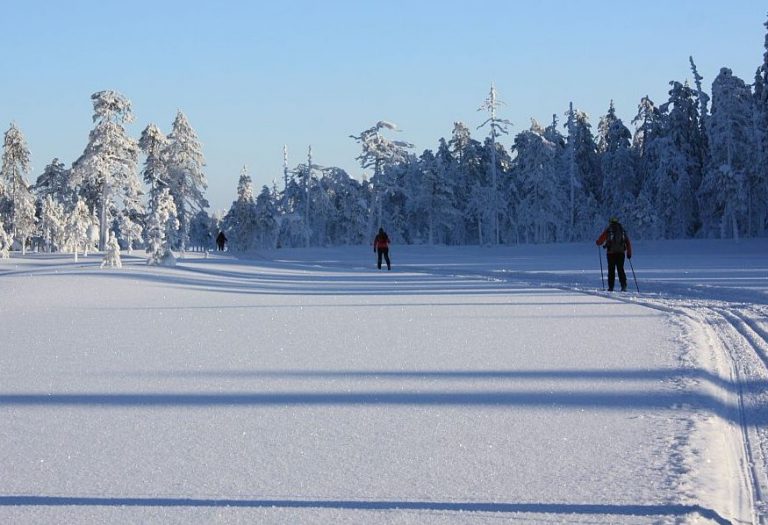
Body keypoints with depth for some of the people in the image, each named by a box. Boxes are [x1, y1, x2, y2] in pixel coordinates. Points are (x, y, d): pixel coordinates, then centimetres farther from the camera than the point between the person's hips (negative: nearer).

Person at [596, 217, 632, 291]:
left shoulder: (608, 230, 2)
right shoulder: (622, 230, 12)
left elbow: (600, 241, 4)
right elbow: (628, 242, 10)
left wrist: (598, 242, 28)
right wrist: (629, 253, 14)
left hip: (611, 252, -2)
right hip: (621, 252, 2)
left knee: (611, 270, 5)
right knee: (621, 269, 6)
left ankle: (611, 287, 3)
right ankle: (623, 286, -6)